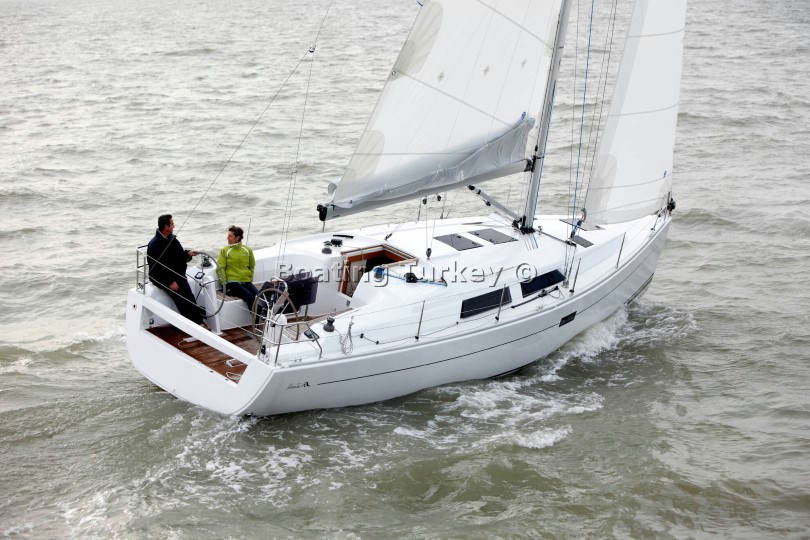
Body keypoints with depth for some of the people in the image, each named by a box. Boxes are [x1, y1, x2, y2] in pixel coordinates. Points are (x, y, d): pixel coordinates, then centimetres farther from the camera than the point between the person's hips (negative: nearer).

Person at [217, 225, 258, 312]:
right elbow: (221, 269, 2)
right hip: (232, 282, -3)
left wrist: (250, 278, 10)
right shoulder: (224, 251, 7)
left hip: (247, 282, 3)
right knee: (250, 297, -29)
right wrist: (224, 284, -7)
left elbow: (252, 266, 24)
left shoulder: (247, 250, 14)